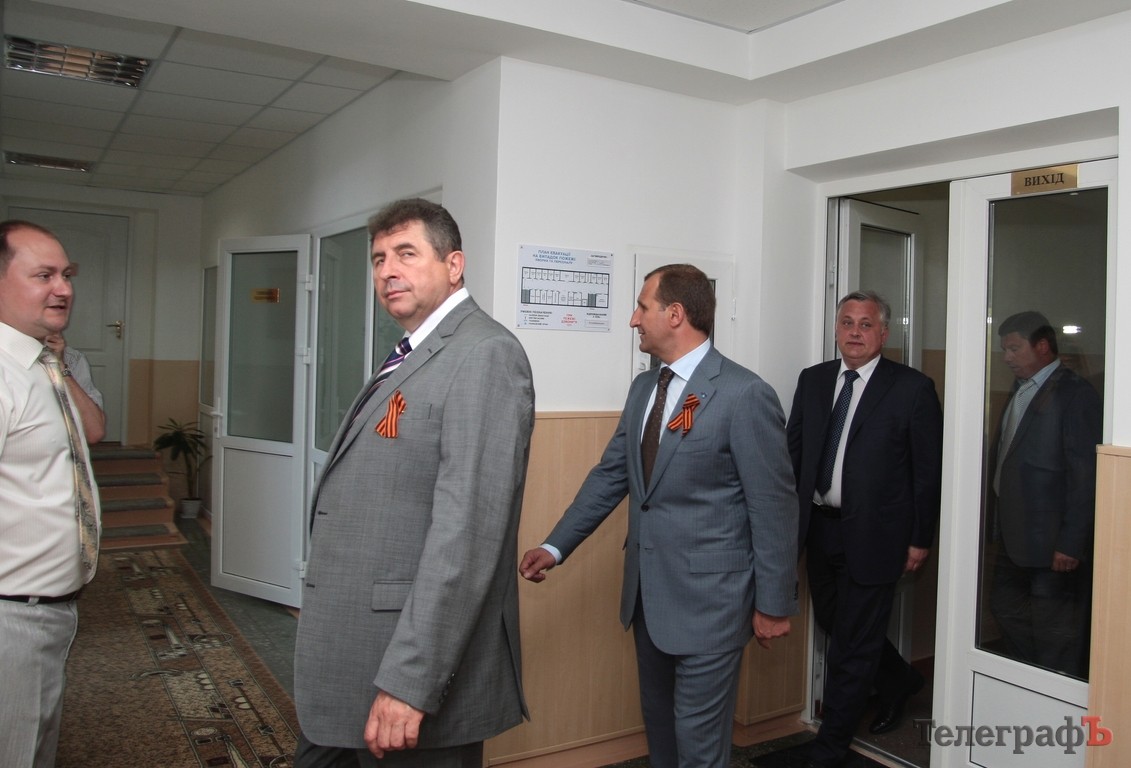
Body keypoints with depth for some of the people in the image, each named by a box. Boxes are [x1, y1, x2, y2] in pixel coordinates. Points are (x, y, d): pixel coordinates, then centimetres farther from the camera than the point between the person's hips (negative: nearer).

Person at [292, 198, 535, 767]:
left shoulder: (483, 353, -16)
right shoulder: (410, 356, 14)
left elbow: (467, 528, -24)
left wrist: (410, 679, -25)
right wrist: (321, 608, 17)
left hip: (417, 660, -9)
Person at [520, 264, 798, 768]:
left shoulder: (745, 395, -16)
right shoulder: (643, 388, 7)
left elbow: (774, 506, -13)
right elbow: (610, 474, 11)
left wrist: (774, 604, -9)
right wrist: (556, 546, 6)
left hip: (708, 599, -7)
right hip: (647, 593, 7)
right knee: (658, 724, 21)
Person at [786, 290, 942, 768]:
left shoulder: (912, 388, -8)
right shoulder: (812, 380, 6)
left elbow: (929, 471, -5)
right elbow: (793, 452, 9)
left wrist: (919, 540, -5)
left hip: (872, 535, -5)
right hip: (819, 528, 5)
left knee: (851, 645, 4)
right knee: (833, 625, 19)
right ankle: (899, 682, 47)